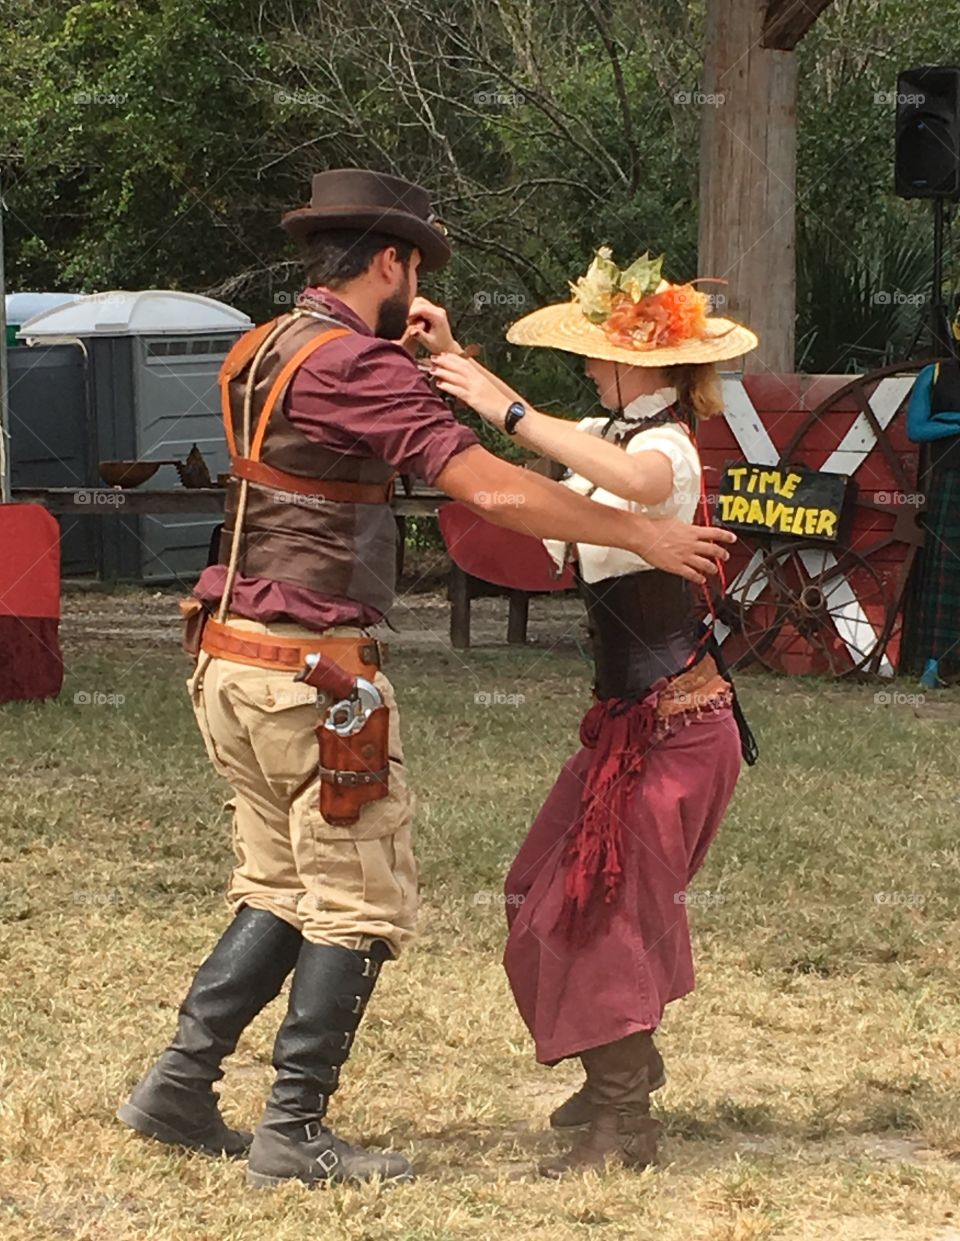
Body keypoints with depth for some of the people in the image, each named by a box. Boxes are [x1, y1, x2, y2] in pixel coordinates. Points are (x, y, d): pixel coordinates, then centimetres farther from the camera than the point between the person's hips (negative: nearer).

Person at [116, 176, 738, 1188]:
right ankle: (294, 1134, 2)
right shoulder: (356, 363, -15)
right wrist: (645, 536, -12)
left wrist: (428, 362, 10)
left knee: (279, 893, 17)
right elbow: (493, 490, -19)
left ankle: (177, 1086, 15)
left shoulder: (260, 353, 12)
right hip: (312, 671, -9)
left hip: (232, 656, 9)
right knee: (359, 907, 0)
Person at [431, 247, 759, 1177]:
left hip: (676, 718, -9)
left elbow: (637, 481, -42)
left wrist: (512, 412, -41)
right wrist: (451, 362, -6)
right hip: (632, 711, 9)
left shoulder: (667, 443, -17)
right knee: (552, 895, 14)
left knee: (597, 903, -9)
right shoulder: (611, 434, 12)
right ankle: (626, 1065, 30)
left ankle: (623, 1126, -2)